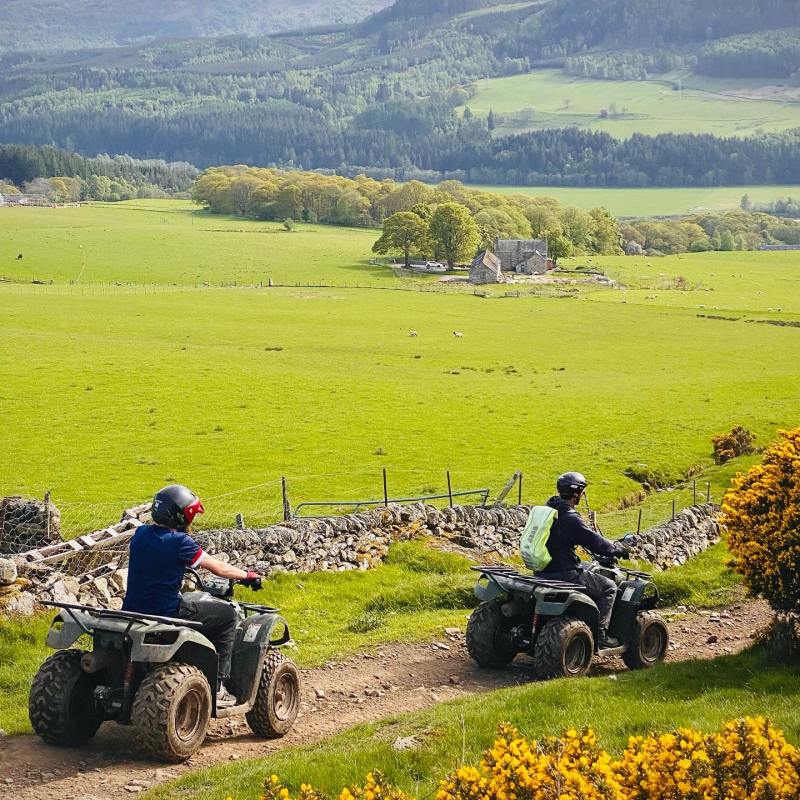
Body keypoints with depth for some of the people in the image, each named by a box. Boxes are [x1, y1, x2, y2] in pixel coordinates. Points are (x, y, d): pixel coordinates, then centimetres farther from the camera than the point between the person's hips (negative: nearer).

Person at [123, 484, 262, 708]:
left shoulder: (141, 534, 5)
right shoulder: (179, 542, -14)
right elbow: (220, 569, -4)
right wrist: (248, 576, 13)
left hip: (132, 613, 7)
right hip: (166, 616, -7)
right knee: (227, 614, 8)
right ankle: (216, 687, 8)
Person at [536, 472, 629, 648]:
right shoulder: (570, 518, -20)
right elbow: (596, 542, -15)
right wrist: (619, 549, 3)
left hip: (543, 571, 9)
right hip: (563, 575, -9)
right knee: (609, 587, 6)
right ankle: (600, 633, 3)